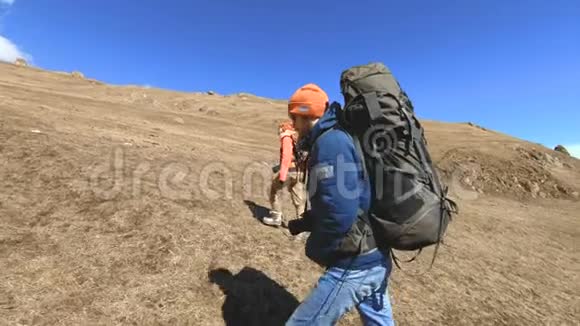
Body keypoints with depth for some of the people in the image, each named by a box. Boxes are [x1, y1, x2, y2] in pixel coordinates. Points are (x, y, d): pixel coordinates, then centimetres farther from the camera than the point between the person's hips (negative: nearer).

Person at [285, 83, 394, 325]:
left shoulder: (330, 142, -18)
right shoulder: (342, 138, 12)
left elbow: (340, 212, -27)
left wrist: (315, 248, -9)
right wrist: (304, 223, 9)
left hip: (354, 264, -10)